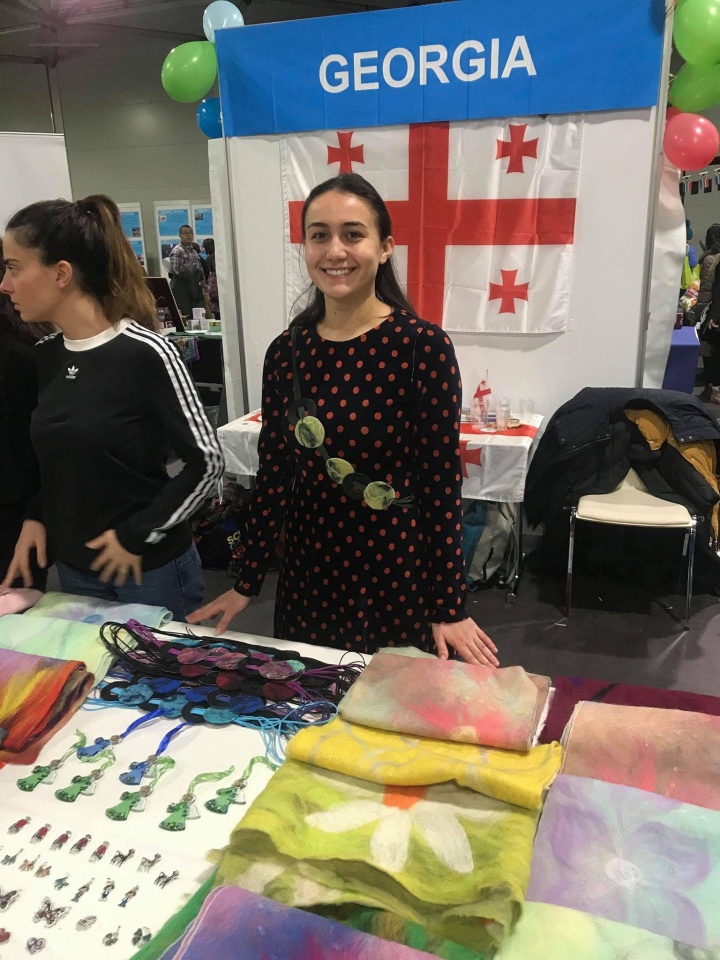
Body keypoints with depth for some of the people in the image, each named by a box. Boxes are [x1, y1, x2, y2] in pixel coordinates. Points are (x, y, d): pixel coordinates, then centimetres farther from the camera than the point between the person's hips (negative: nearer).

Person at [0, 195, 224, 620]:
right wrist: (35, 517, 4)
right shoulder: (45, 354, 2)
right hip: (74, 569, 6)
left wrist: (139, 535, -15)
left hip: (151, 569, -6)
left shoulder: (146, 353, -18)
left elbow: (206, 461, -15)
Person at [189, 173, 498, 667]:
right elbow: (274, 475, 5)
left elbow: (442, 481, -12)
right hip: (308, 575, 4)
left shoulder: (423, 346, -13)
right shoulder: (286, 352, 0)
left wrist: (451, 608, -9)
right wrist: (246, 584, 7)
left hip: (401, 575, -4)